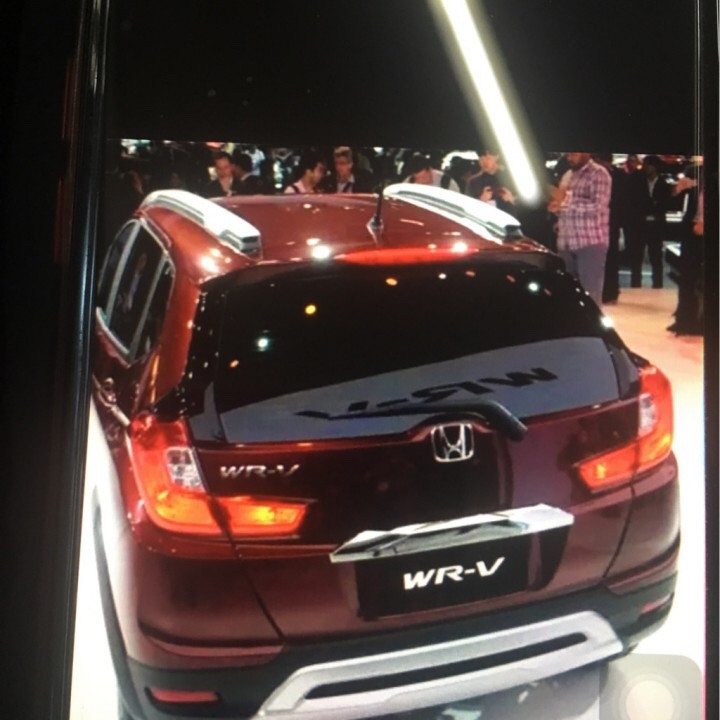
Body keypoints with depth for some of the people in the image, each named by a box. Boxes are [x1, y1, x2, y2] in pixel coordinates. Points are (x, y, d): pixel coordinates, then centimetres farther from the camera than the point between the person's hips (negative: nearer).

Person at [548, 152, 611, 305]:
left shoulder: (598, 174, -5)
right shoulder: (567, 176, 19)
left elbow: (597, 207, -17)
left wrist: (566, 199, -19)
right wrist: (557, 207, 3)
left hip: (590, 243, -7)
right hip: (566, 243, 7)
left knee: (590, 293, -6)